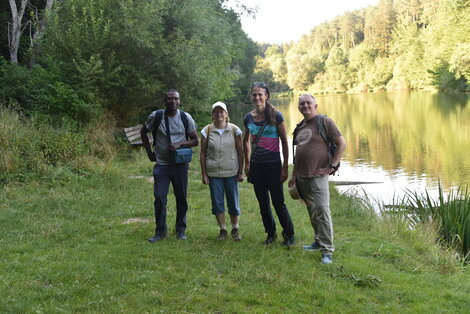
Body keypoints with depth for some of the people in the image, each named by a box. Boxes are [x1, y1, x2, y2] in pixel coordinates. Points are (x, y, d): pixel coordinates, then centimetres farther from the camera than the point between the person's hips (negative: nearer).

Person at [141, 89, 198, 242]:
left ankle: (181, 230, 21)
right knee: (159, 198, -2)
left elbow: (195, 140, 2)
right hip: (161, 164, 0)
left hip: (180, 163, 0)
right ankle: (160, 231, 11)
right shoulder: (156, 116, -3)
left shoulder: (186, 117, -3)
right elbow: (143, 132, 14)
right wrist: (149, 152, 8)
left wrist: (180, 144, -17)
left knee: (181, 198, 8)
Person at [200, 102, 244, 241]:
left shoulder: (234, 130, 0)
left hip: (231, 172, -1)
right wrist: (204, 174, 0)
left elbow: (240, 152, 2)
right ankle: (223, 230, 16)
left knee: (233, 202, 5)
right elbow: (203, 153, 3)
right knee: (217, 203, 4)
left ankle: (235, 230, 21)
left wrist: (241, 172, -1)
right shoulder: (207, 131, 1)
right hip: (213, 173, 1)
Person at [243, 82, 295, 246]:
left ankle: (289, 234, 15)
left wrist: (285, 166, -8)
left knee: (278, 202, 0)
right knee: (263, 203, 12)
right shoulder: (249, 118, 5)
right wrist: (247, 163, 13)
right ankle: (271, 233, 26)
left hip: (273, 164, -4)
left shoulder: (276, 116, -8)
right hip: (256, 165, 4)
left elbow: (284, 142, -6)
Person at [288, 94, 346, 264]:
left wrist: (331, 166, -10)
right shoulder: (300, 127, 16)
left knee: (322, 211, -11)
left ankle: (327, 250, -8)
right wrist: (293, 175, 21)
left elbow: (342, 144, -6)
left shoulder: (324, 122, -4)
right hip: (302, 177, 7)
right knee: (312, 212, 13)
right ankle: (319, 242, 24)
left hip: (317, 176, -7)